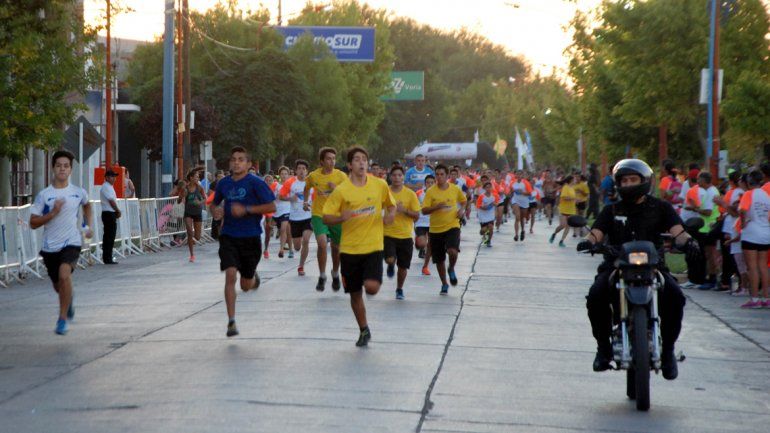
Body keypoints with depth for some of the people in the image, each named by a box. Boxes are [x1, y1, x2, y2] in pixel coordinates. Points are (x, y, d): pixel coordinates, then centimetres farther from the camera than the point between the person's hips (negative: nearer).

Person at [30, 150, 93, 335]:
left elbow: (87, 205, 26)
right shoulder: (44, 195, -5)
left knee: (64, 274, -28)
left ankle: (62, 319, -17)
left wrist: (88, 225, 17)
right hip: (50, 246, 2)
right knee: (58, 285, 14)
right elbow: (33, 223, -5)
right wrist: (53, 213, -17)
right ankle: (69, 301, 53)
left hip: (71, 243, -1)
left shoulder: (78, 193, 1)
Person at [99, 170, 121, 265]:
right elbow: (111, 201, -15)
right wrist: (118, 211, -4)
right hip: (109, 214, -10)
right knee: (109, 236, -9)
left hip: (110, 213, 10)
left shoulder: (109, 187, 19)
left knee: (108, 236, 12)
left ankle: (107, 258, 16)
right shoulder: (106, 187, -12)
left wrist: (116, 212, 8)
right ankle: (108, 259, -8)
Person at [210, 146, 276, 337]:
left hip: (250, 237, -2)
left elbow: (272, 207, -13)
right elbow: (214, 203, 22)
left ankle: (253, 277, 47)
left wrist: (246, 209, -20)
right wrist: (215, 211, -2)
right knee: (230, 275, -17)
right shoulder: (224, 183, 5)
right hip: (229, 237, 2)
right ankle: (231, 322, -11)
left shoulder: (256, 183, -8)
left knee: (246, 285, 8)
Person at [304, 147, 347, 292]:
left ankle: (335, 274, 39)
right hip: (318, 215, -1)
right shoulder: (313, 176, -4)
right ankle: (322, 276, -4)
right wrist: (306, 201, 10)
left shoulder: (340, 176, -8)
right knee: (322, 243, -21)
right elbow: (307, 187, 18)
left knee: (336, 248, 12)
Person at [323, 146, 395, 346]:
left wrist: (390, 215, -4)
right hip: (349, 248, 1)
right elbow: (326, 218, -2)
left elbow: (391, 205, 18)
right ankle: (364, 330, 30)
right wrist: (341, 218, -22)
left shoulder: (380, 185, 1)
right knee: (355, 293, 9)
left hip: (373, 246, 0)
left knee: (371, 287, -21)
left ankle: (372, 288, 17)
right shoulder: (341, 190, -4)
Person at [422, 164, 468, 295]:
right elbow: (424, 210, -8)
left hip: (452, 226, -1)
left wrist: (462, 209, 1)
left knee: (453, 251, -25)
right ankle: (444, 284, 29)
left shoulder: (455, 189, 1)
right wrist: (437, 207, -23)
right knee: (439, 260, 8)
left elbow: (464, 201, 20)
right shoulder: (431, 192, -4)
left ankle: (451, 269, 9)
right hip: (435, 229, 1)